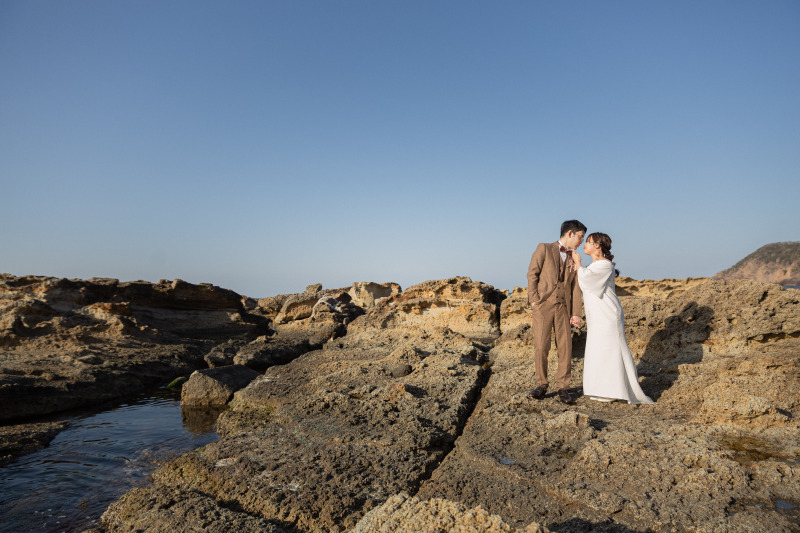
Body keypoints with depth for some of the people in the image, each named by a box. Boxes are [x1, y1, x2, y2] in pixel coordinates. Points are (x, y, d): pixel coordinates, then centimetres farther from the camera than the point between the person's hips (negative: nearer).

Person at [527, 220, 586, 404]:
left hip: (563, 307, 4)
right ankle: (541, 385, 9)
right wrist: (534, 300, -11)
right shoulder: (544, 248, 5)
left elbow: (575, 287, 10)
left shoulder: (574, 259, 17)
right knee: (541, 347, -5)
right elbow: (532, 274, -1)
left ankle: (563, 388, 11)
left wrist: (576, 313, 0)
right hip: (543, 305, -4)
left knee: (565, 348, 0)